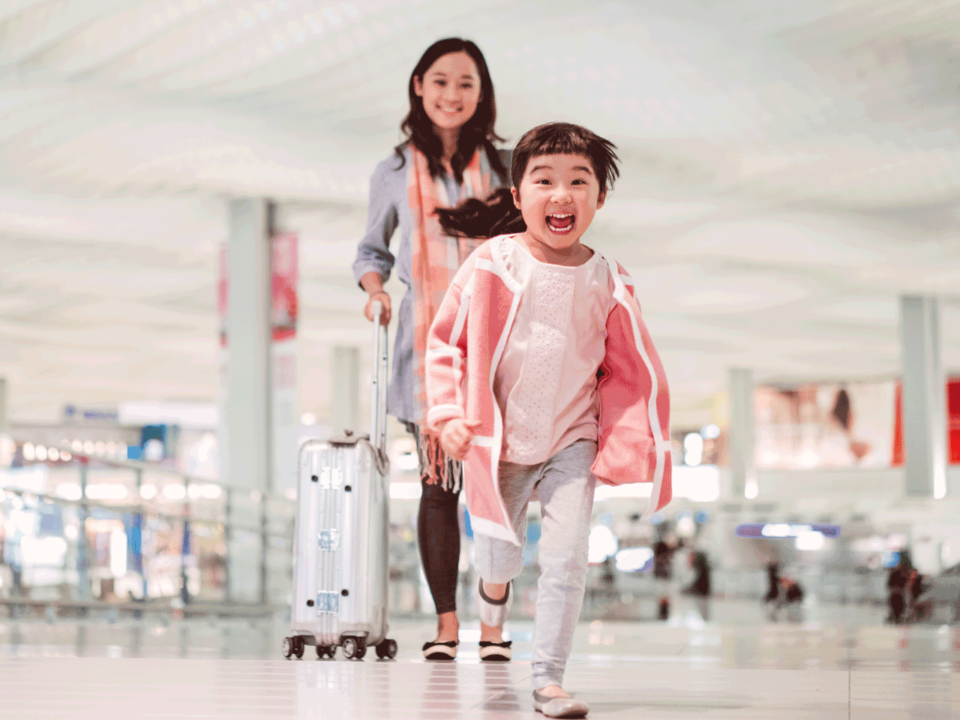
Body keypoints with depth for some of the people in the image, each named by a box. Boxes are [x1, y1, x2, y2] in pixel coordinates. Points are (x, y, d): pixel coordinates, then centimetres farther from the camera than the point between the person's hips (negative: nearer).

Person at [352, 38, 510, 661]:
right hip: (426, 342, 0)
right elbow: (373, 247, 18)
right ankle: (446, 622, 7)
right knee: (438, 482, 0)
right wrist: (375, 289, -3)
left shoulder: (498, 169, 11)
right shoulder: (395, 173, 9)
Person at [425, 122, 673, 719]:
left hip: (572, 441, 0)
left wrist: (625, 442, -6)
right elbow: (445, 341, -3)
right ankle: (494, 595, 48)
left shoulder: (608, 282, -7)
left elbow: (630, 370, 3)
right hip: (498, 440, 0)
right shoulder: (492, 266, -11)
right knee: (498, 555, 11)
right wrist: (448, 414, -12)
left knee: (567, 558, -11)